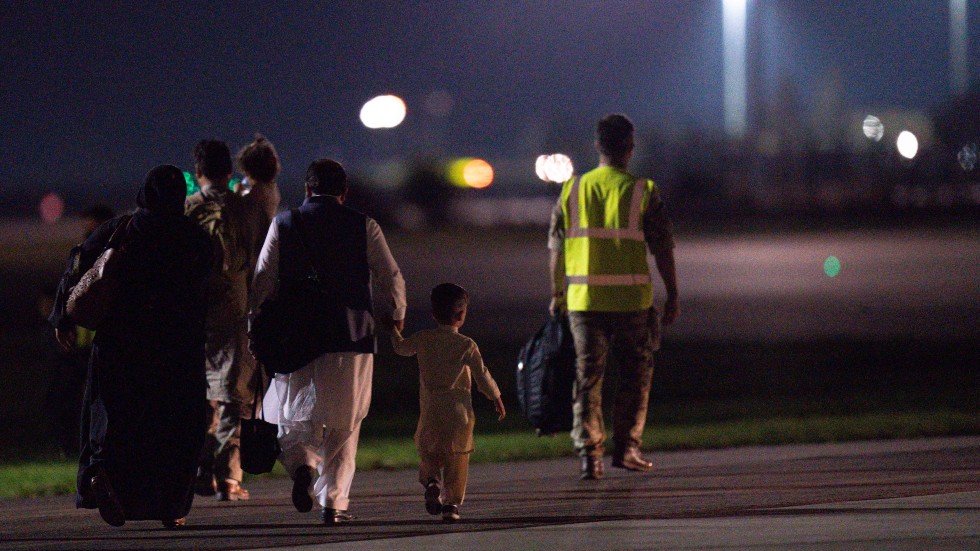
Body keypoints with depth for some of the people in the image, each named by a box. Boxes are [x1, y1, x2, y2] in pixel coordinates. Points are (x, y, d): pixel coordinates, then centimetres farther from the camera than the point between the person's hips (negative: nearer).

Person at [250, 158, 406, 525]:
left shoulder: (283, 224, 3)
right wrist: (398, 315, 23)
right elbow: (391, 278, 4)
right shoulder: (364, 227, 2)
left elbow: (262, 282, -1)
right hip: (351, 339, 0)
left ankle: (303, 464, -19)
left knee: (295, 416, 12)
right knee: (343, 425, 10)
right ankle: (333, 502, 4)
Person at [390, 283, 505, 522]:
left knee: (428, 453, 13)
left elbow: (401, 348, 21)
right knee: (457, 459, 4)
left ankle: (431, 482, -15)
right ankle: (451, 502, -2)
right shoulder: (466, 345, -7)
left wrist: (393, 331, 41)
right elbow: (481, 376, -4)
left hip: (430, 410, 2)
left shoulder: (423, 339, 2)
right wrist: (496, 397, 11)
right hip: (459, 409, -2)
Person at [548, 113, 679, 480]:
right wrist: (672, 296, 4)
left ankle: (589, 453, -2)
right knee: (636, 373, 13)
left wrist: (557, 294, 17)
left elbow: (556, 247, 8)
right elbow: (662, 248, -4)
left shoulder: (573, 190, 4)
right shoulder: (642, 192, -4)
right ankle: (626, 448, 11)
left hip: (583, 298, 2)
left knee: (587, 376, 7)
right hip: (631, 299, -2)